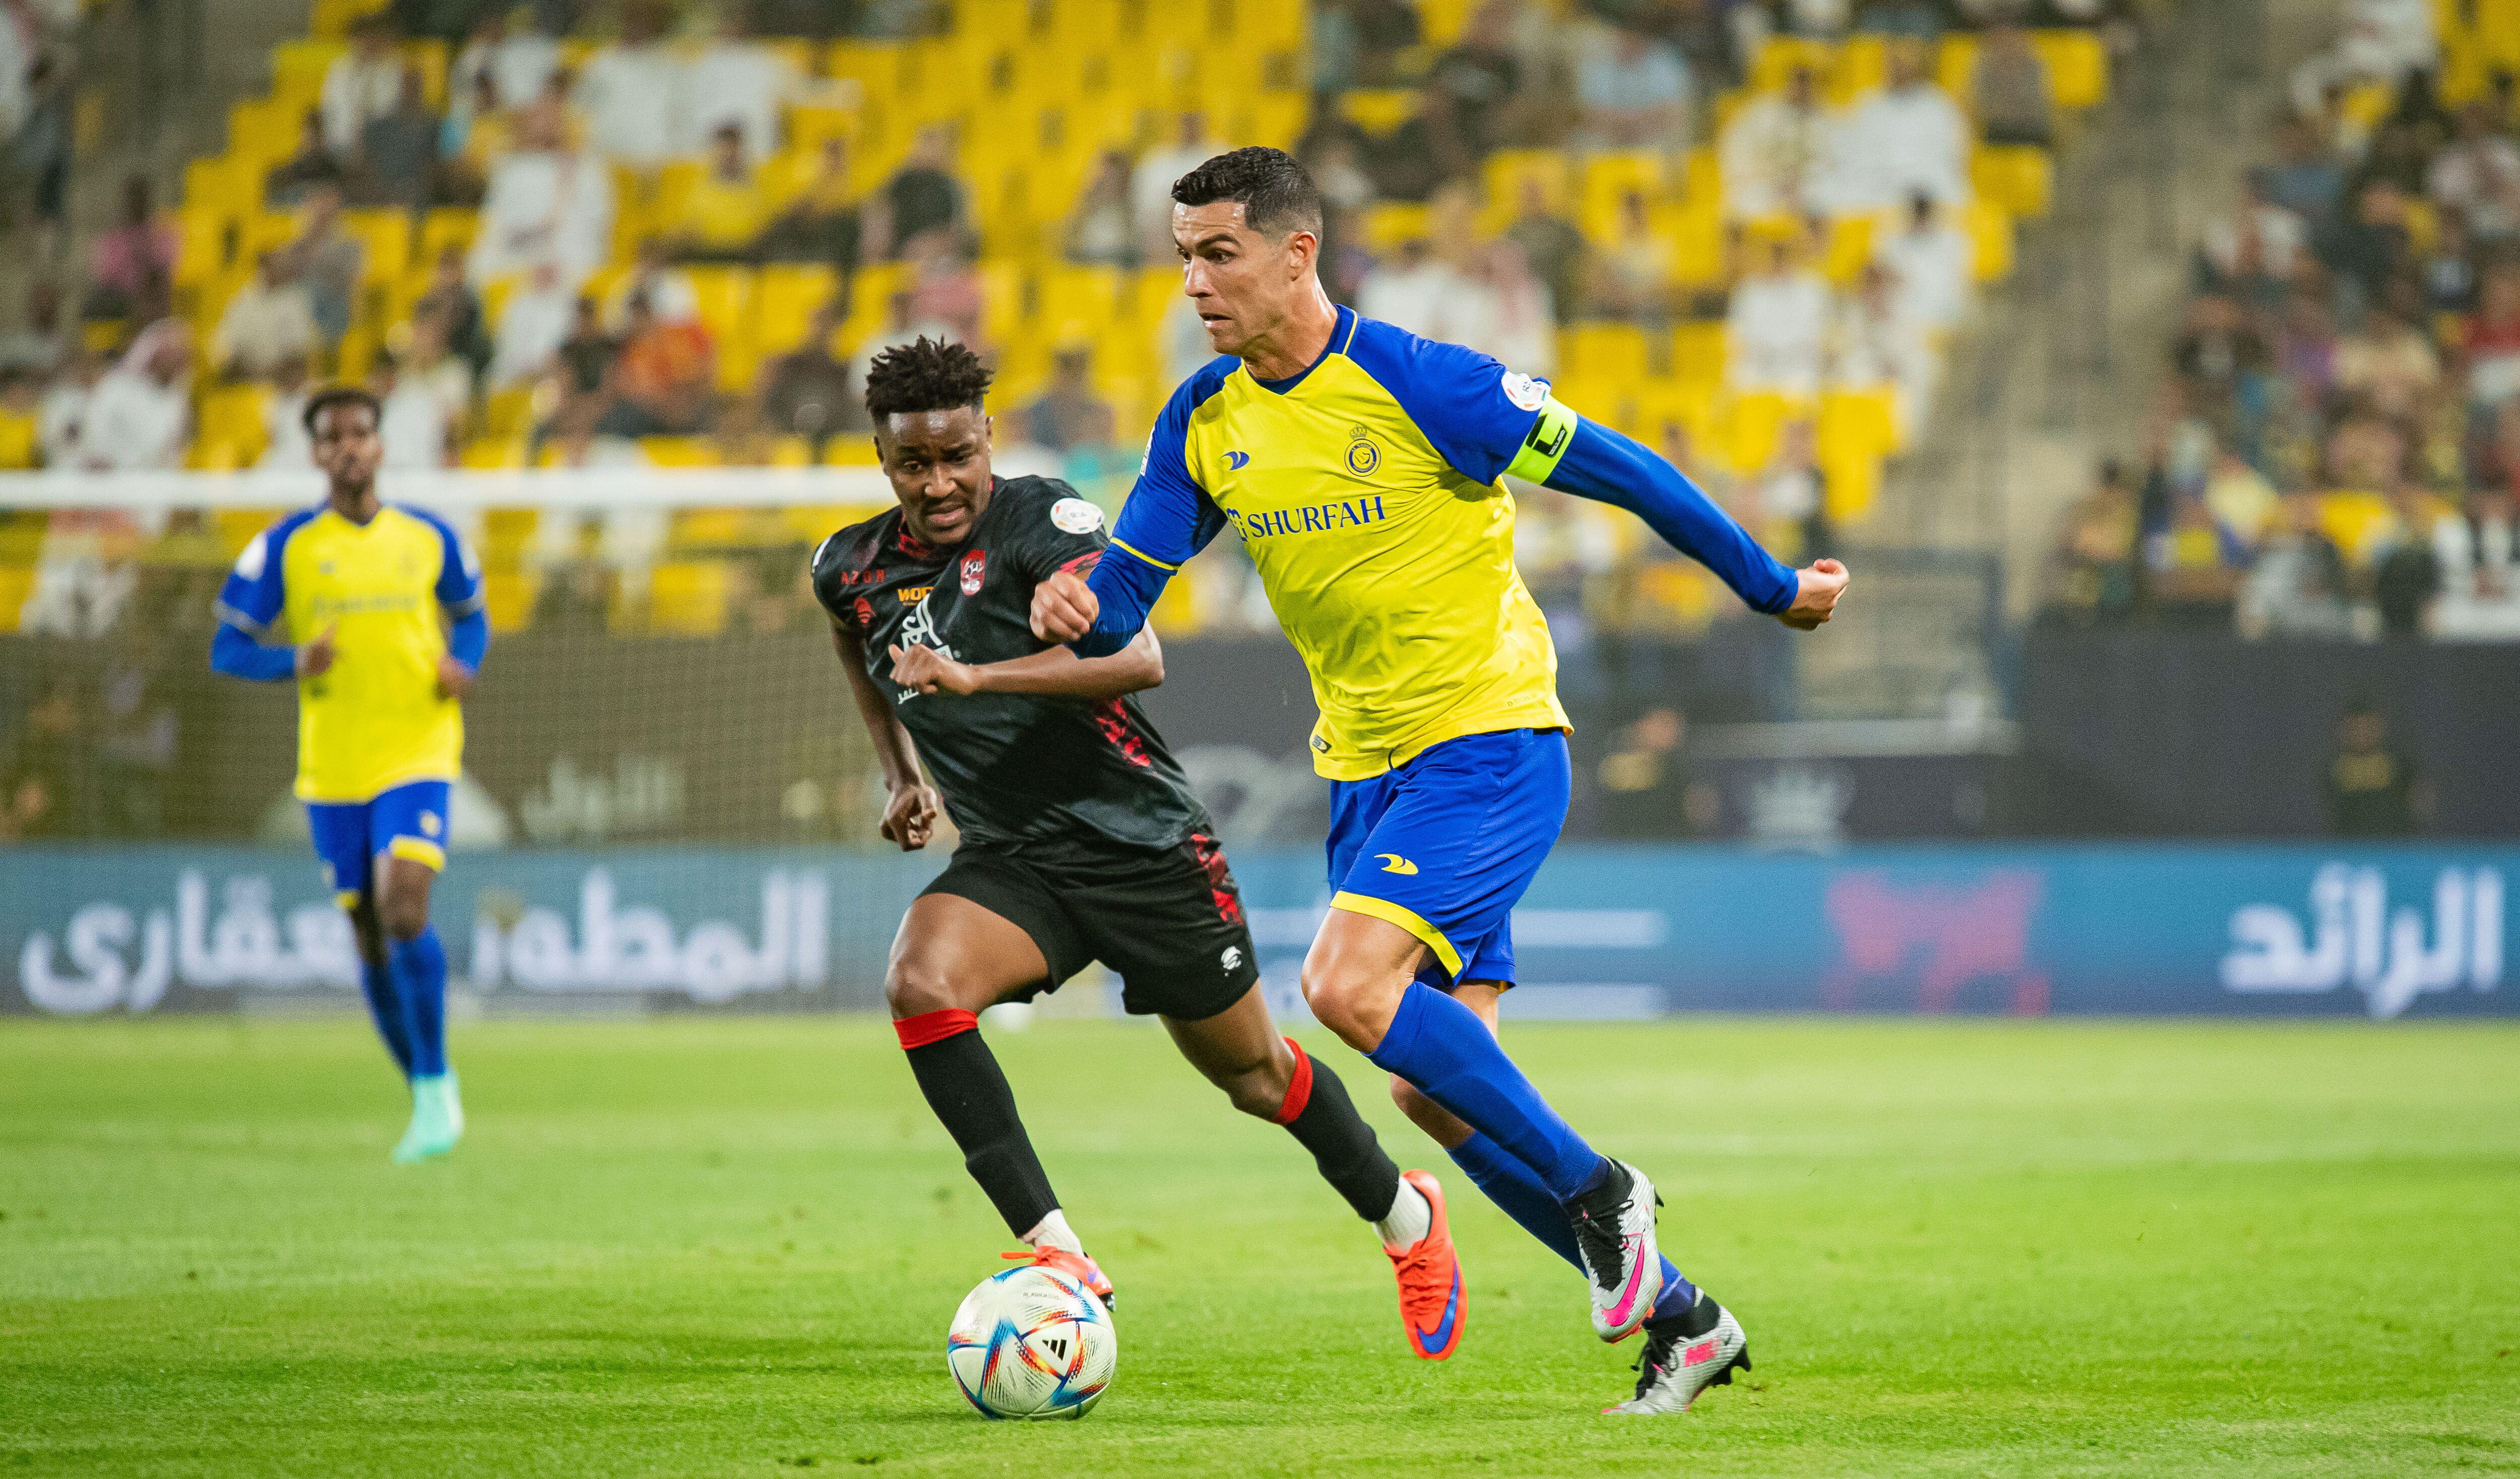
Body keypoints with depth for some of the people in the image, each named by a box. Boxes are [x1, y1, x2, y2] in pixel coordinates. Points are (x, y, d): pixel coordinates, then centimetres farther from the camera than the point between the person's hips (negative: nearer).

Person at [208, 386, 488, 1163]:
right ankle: (428, 1099, 21)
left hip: (417, 756, -1)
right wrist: (294, 661, -19)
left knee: (404, 911, -20)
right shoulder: (285, 548, 0)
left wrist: (462, 662, -3)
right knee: (370, 937, 6)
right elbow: (228, 647, 1)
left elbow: (470, 615, 19)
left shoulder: (428, 537, 4)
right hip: (333, 770, 1)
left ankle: (437, 1081, -6)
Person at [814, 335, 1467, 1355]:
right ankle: (1055, 1253, -27)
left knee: (1251, 1074, 10)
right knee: (919, 984, -28)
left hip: (1140, 840, -4)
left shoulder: (1041, 521, -17)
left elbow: (1138, 658, -31)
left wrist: (974, 676, -39)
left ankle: (1403, 1215, 40)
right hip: (1010, 859, 4)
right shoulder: (851, 570, 0)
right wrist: (902, 775, 14)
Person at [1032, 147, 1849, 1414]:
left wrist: (1769, 589, 0)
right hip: (1365, 771, 7)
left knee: (1347, 984, -26)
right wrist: (1077, 613, -20)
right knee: (1434, 1086, 4)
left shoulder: (1420, 384, -16)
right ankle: (1675, 1318, 16)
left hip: (1489, 745, -7)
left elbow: (1619, 472, -8)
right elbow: (1126, 586, 5)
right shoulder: (1206, 423, 3)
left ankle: (1597, 1190, -10)